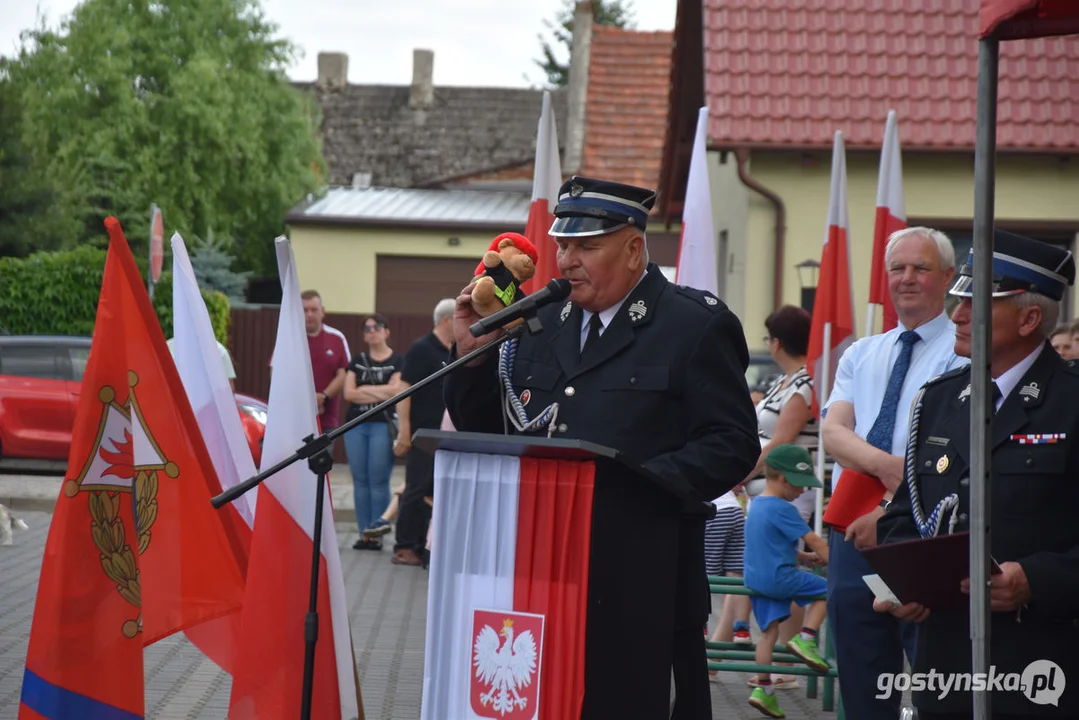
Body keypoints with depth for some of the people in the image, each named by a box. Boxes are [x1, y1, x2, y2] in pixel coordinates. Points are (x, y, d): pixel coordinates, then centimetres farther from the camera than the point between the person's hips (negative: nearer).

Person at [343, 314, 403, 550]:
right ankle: (364, 533, 8)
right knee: (360, 480, 4)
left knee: (378, 481, -6)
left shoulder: (397, 361, 1)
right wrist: (379, 394, -6)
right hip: (356, 425, 4)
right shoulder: (357, 361, 14)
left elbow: (394, 391, -10)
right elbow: (348, 393, 3)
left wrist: (364, 389, -3)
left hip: (383, 426, -4)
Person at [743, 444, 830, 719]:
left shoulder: (756, 505, 16)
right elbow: (814, 541, -13)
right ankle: (805, 639, -3)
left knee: (768, 631, 10)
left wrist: (806, 558, 14)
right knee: (825, 590, 4)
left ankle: (763, 688, 7)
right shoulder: (783, 510, -14)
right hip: (779, 577, -9)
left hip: (755, 579, 9)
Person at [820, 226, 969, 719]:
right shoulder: (860, 355, 15)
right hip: (853, 530, 6)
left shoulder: (964, 353, -3)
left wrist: (892, 513, -18)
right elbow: (832, 432, 1)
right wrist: (886, 464, -19)